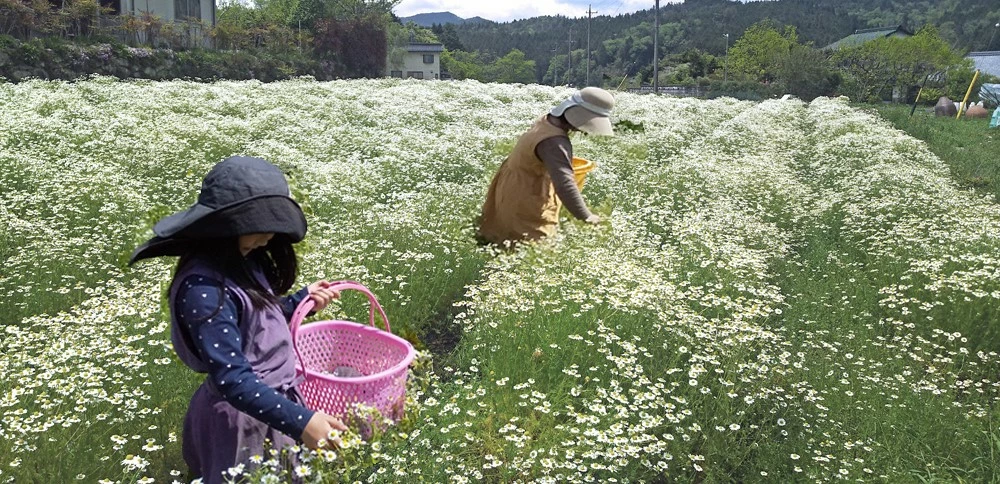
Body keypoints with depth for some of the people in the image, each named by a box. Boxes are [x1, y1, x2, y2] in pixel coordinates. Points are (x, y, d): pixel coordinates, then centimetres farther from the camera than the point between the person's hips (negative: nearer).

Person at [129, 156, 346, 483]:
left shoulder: (243, 260, -1)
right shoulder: (204, 288, -28)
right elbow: (232, 380, -32)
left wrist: (303, 301, 1)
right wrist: (300, 422, -38)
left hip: (275, 396, 9)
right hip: (243, 415, -8)